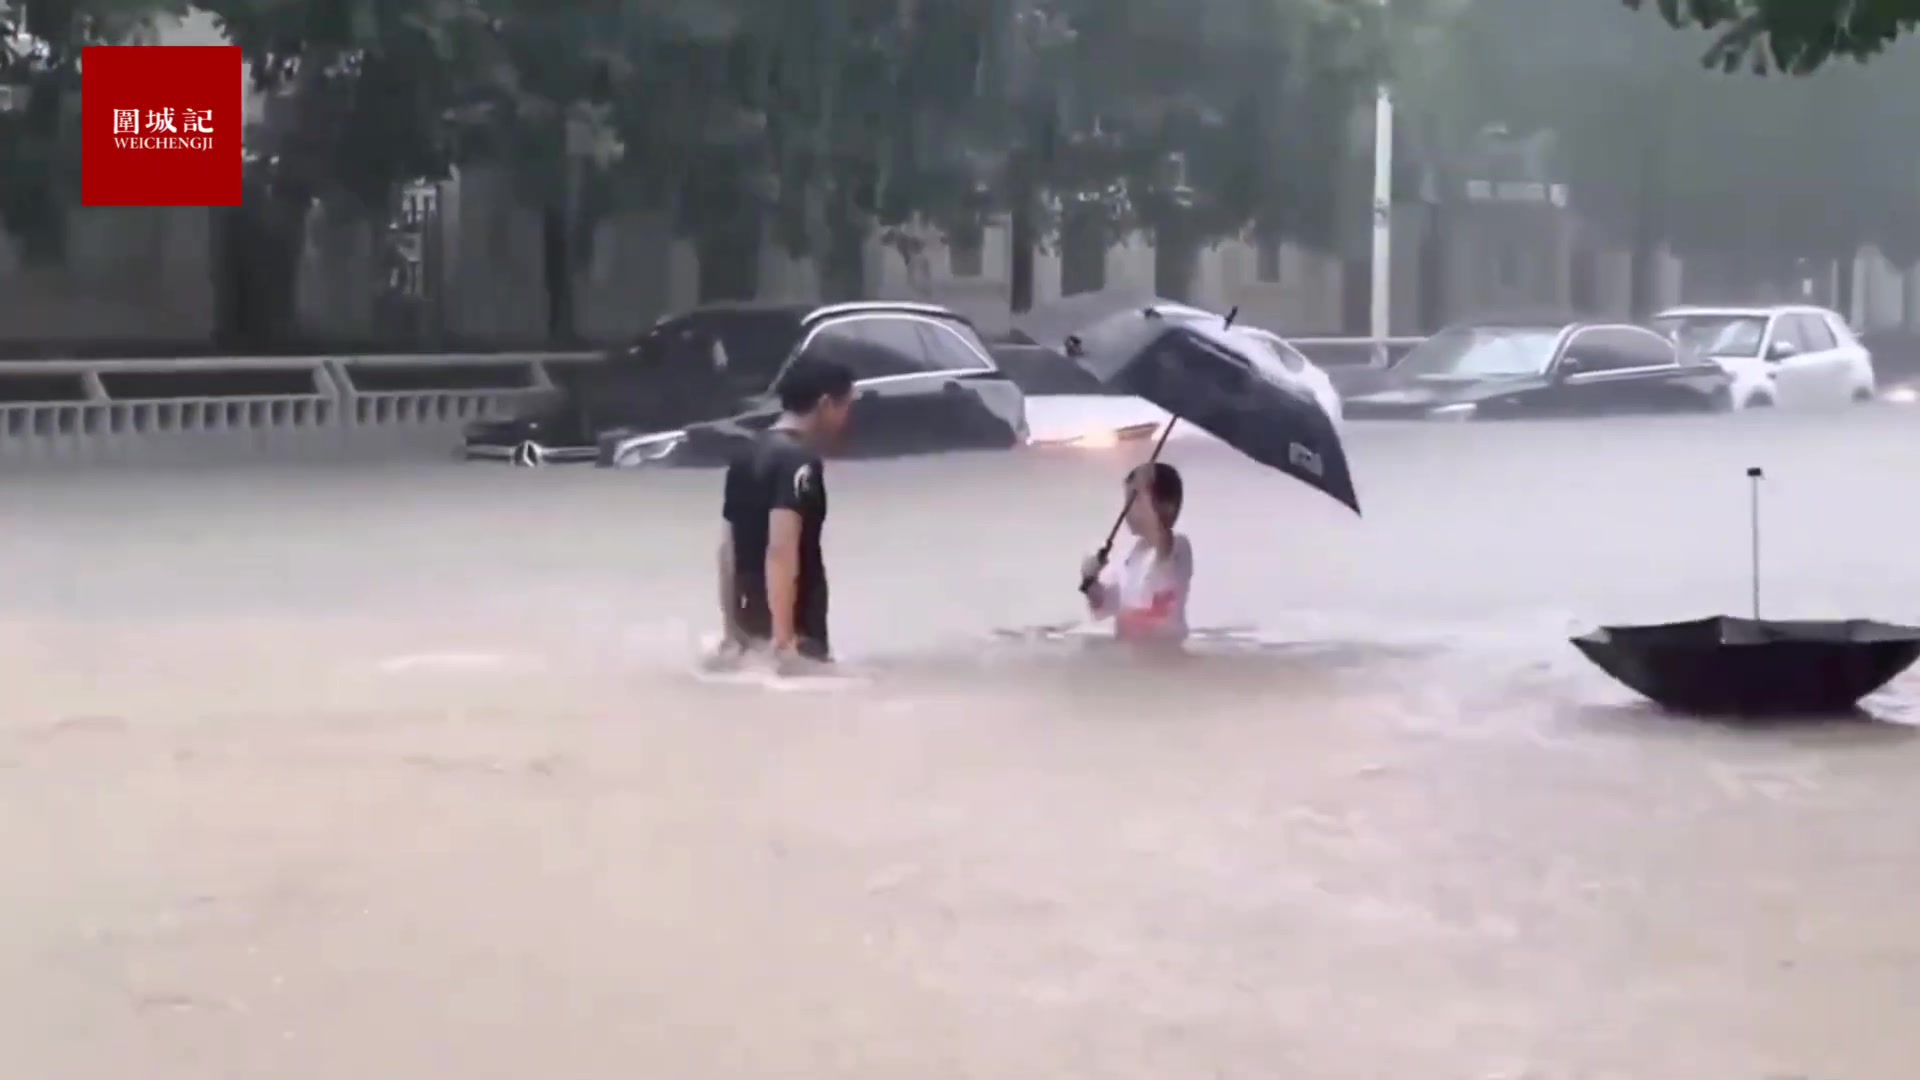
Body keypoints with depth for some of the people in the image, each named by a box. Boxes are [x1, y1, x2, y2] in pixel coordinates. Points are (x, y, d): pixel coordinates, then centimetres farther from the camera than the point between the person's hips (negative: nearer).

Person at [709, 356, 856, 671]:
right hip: (796, 633, -9)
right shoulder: (799, 463, -15)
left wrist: (732, 632, 22)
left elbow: (727, 549, 17)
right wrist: (784, 638, -27)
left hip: (752, 629, 9)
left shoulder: (747, 457, 13)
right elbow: (780, 550, -26)